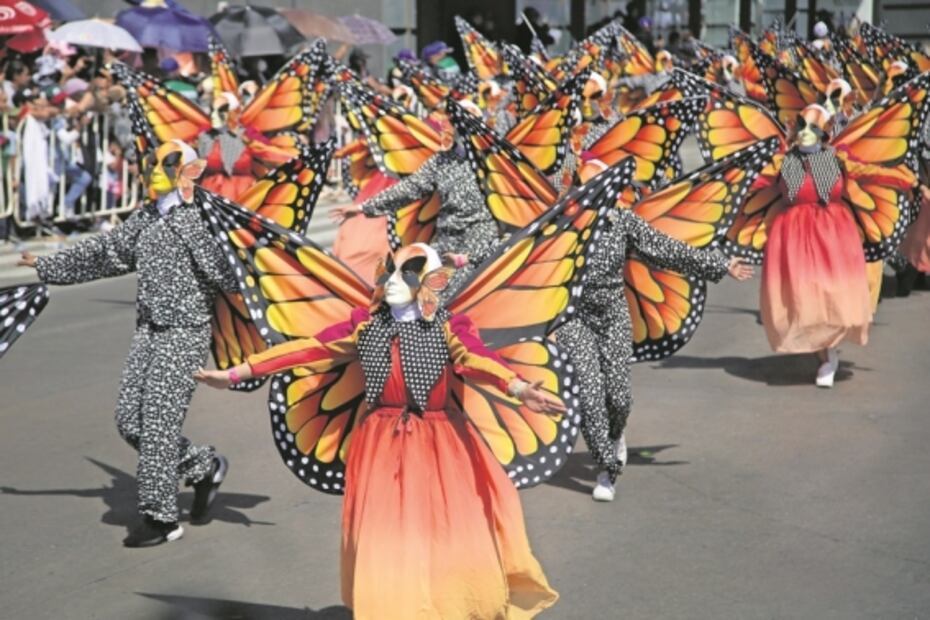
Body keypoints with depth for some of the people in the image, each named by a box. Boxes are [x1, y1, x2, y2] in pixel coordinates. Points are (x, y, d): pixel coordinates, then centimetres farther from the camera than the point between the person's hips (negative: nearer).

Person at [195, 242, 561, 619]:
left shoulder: (447, 327, -5)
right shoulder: (365, 325, 4)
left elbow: (477, 358, -23)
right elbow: (309, 350, 3)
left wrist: (519, 389, -45)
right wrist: (235, 373, 0)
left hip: (440, 446, -2)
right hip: (381, 448, 2)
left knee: (453, 549, -3)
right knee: (384, 551, 1)